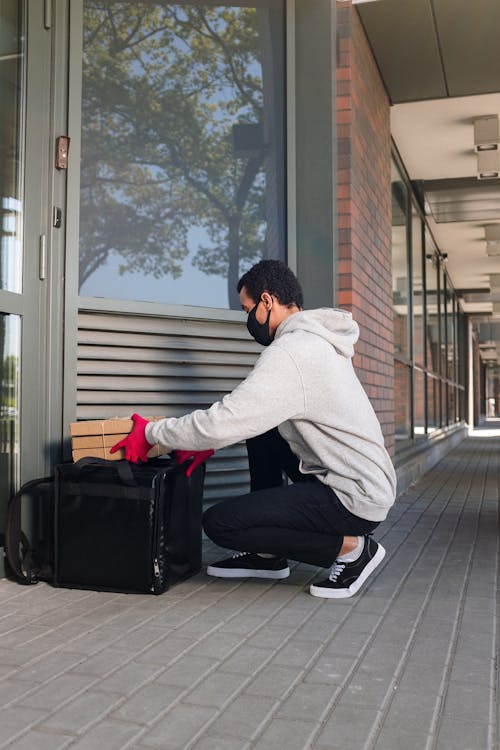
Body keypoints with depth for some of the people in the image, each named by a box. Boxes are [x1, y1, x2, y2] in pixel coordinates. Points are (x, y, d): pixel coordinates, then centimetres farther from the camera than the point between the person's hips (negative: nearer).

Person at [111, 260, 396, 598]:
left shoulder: (289, 353, -21)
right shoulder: (314, 339, 11)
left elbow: (221, 422, -23)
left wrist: (150, 432, -9)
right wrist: (210, 441, 8)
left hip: (356, 500, -10)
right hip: (366, 480, 10)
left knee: (218, 522, -9)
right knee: (260, 432, 19)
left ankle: (351, 547, -2)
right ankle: (267, 555, 21)